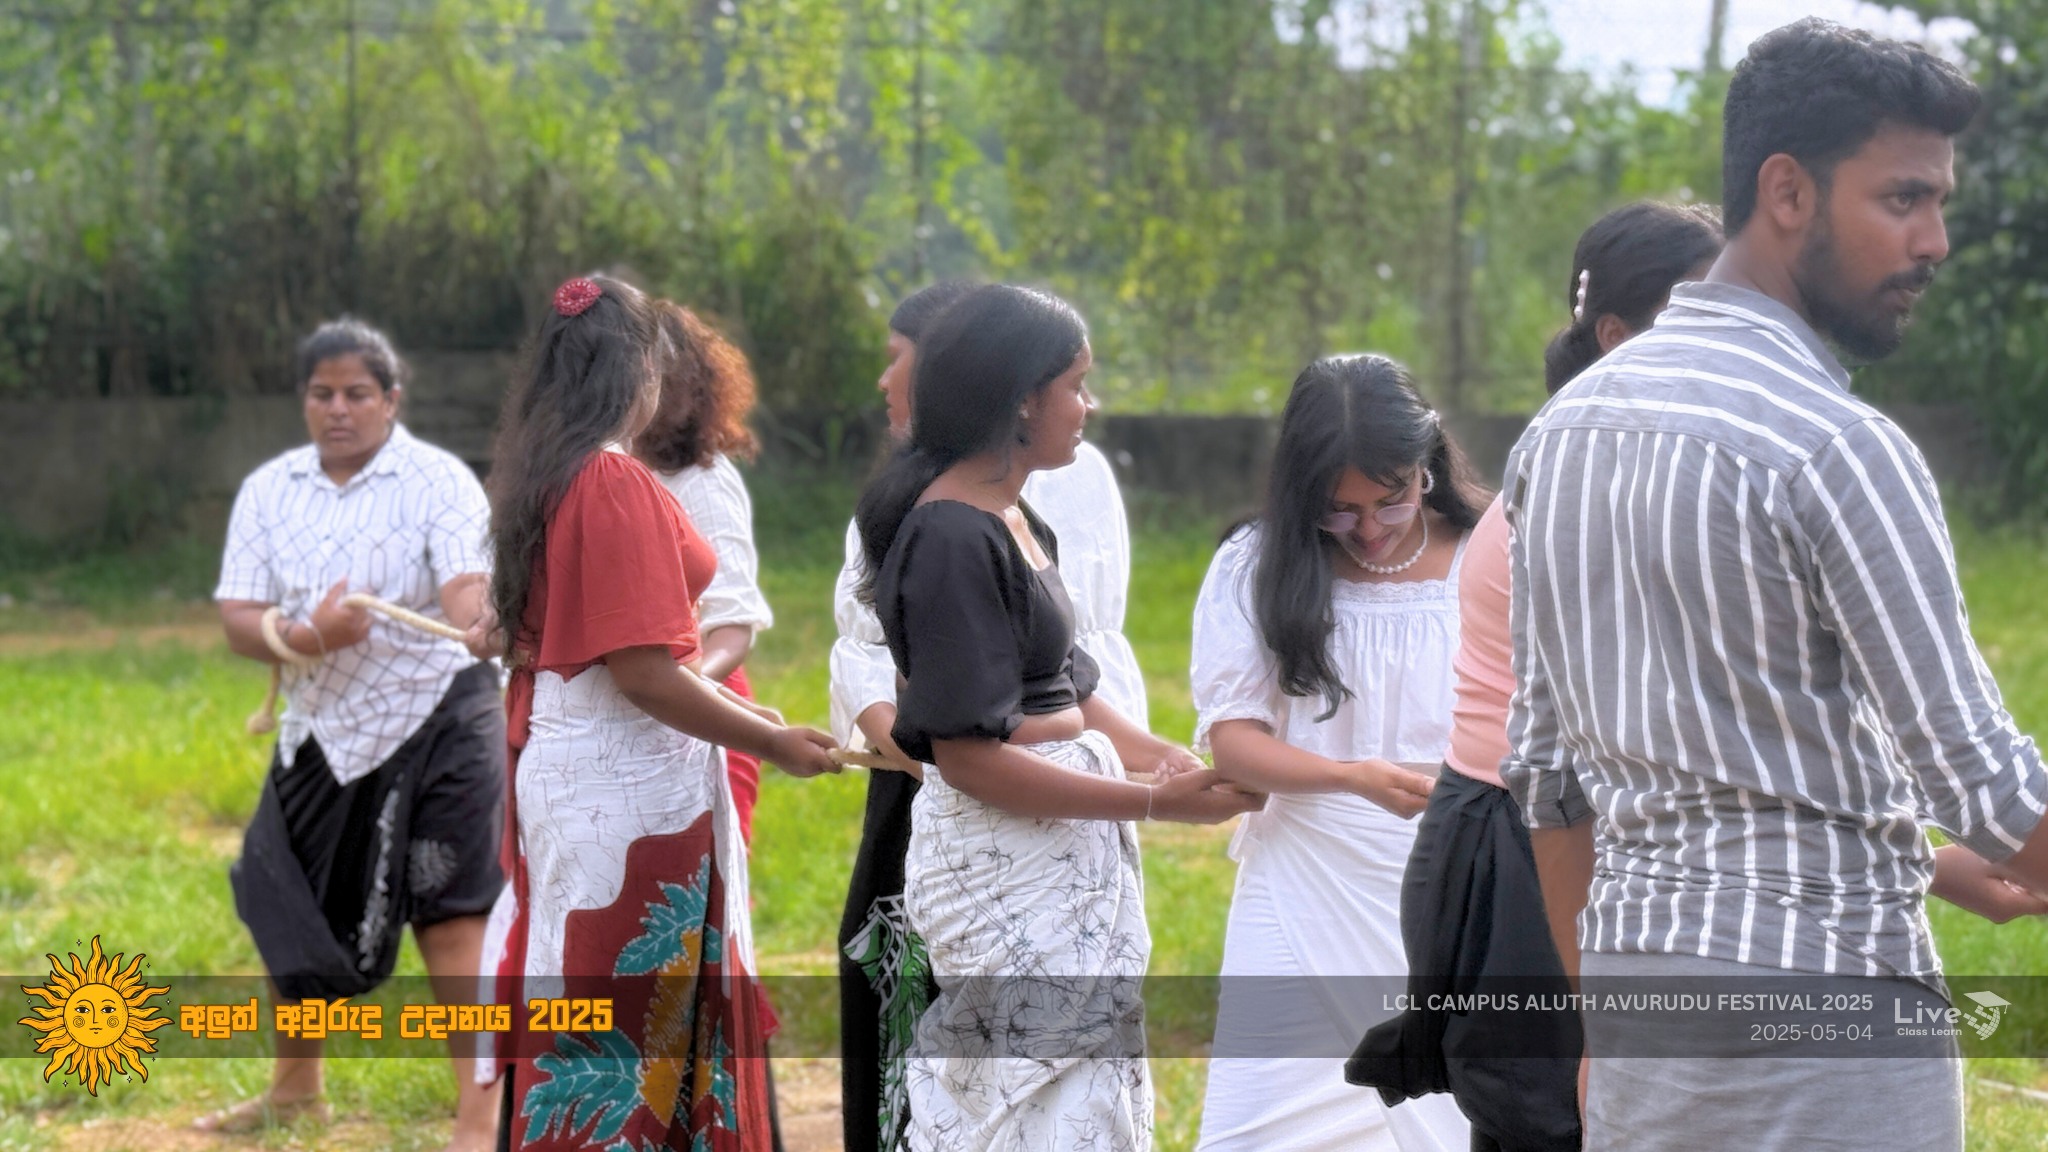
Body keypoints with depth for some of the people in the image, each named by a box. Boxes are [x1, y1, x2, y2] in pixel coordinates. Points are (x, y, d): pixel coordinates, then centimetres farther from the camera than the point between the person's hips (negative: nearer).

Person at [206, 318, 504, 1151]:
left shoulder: (439, 481, -10)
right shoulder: (268, 491, 2)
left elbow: (469, 589, -26)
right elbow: (238, 621, -4)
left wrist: (478, 625, -50)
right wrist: (305, 637, -25)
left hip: (434, 720, -5)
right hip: (322, 731, 5)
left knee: (451, 915, -8)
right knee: (294, 915, 14)